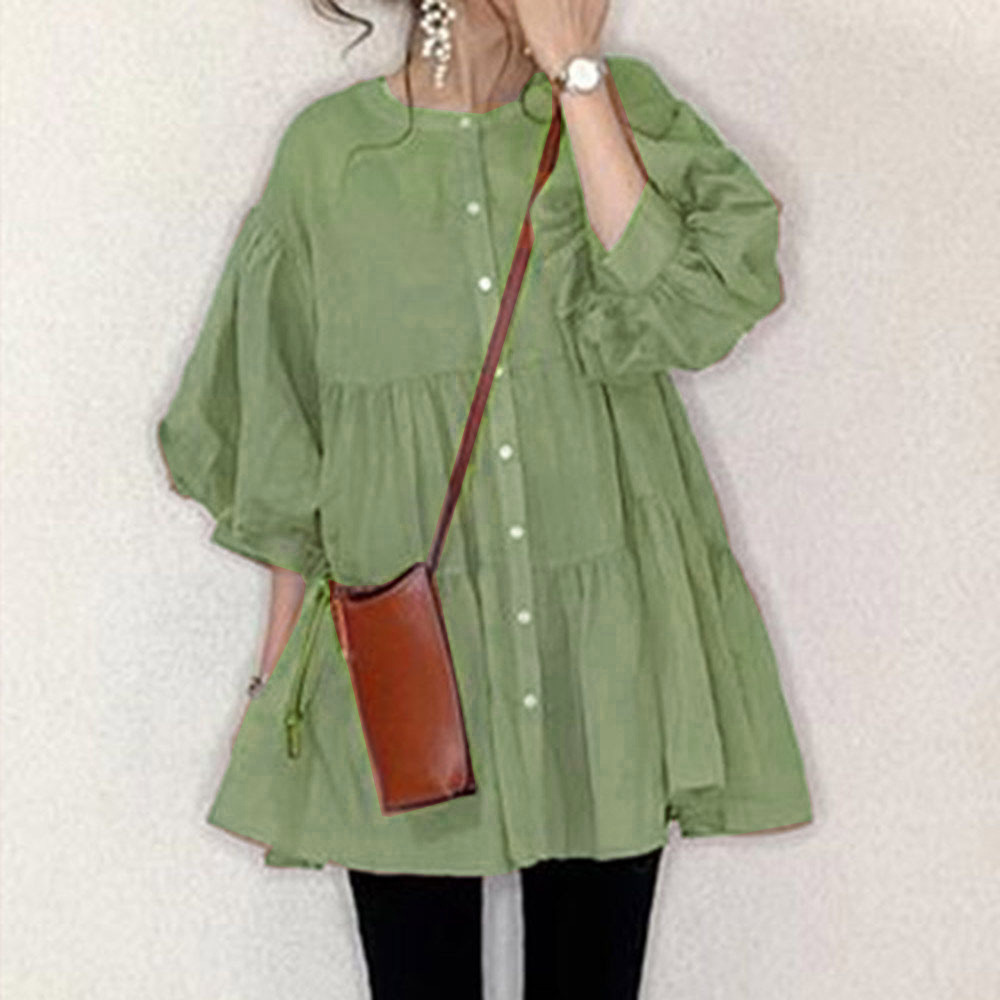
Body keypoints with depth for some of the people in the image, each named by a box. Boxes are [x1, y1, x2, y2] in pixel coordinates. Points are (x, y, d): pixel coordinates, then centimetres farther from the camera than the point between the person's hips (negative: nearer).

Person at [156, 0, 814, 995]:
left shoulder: (627, 108, 3)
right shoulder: (329, 149, 1)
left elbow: (680, 308, -15)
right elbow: (282, 447, 7)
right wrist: (276, 675, 7)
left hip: (604, 649, 1)